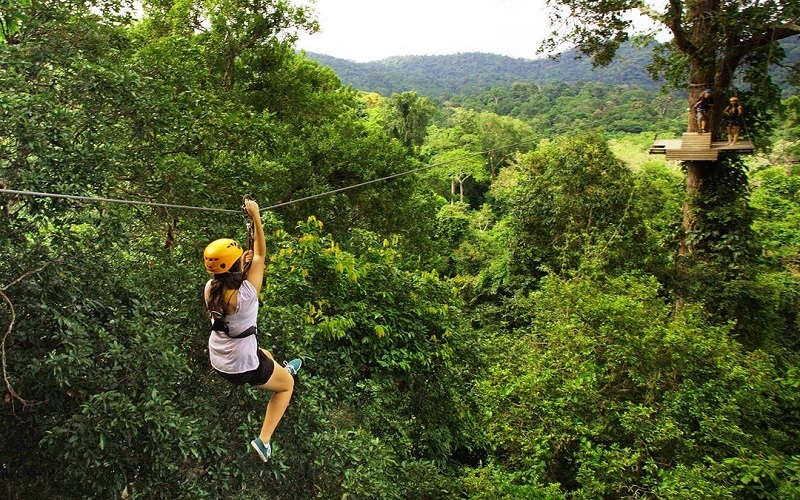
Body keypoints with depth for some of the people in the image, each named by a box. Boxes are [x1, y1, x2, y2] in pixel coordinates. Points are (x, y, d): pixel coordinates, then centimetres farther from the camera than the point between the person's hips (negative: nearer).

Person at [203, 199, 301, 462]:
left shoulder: (210, 288, -14)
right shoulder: (245, 292, -31)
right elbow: (260, 255, -20)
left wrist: (241, 264, -2)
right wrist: (256, 218, -18)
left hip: (217, 360, 7)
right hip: (243, 366, -6)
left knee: (266, 356, 35)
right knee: (287, 385, 20)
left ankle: (283, 369, 67)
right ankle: (263, 440, 15)